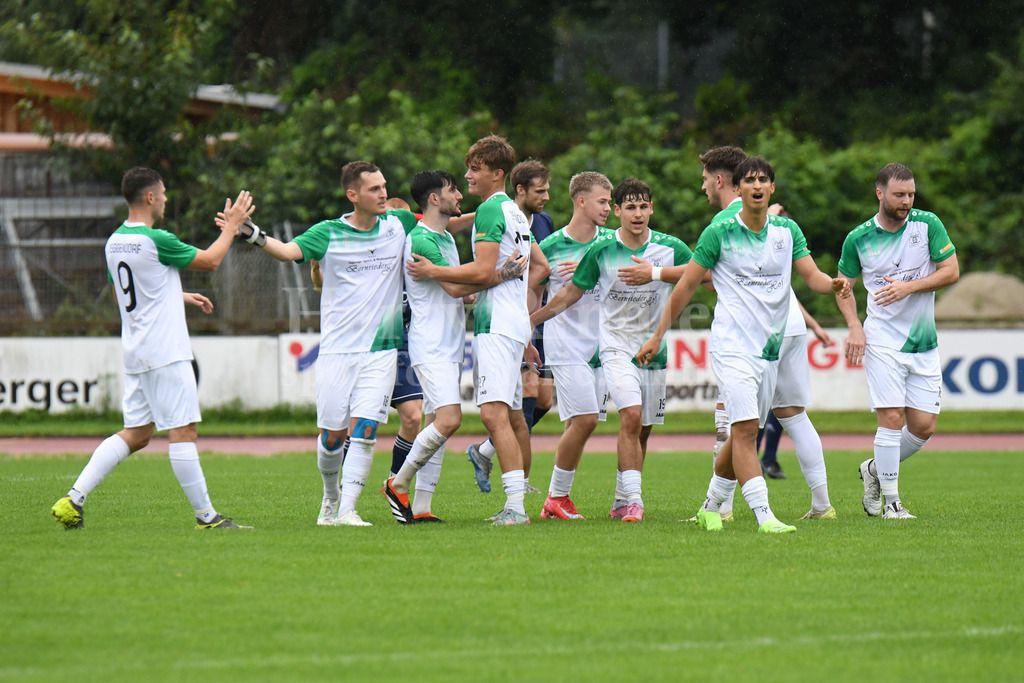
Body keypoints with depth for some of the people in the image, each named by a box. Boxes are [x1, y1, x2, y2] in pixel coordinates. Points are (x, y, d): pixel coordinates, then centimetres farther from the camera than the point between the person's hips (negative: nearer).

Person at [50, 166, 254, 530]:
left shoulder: (114, 243, 10)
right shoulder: (156, 241, -16)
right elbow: (210, 261, -4)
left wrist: (181, 297, 29)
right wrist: (230, 226, 12)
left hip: (134, 353, 8)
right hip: (165, 353, -8)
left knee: (136, 433, 10)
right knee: (183, 431, -3)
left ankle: (73, 499, 2)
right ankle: (206, 516, 1)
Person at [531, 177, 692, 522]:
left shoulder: (671, 248, -3)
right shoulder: (601, 250, -5)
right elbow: (570, 294, 8)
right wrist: (529, 320, 10)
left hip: (654, 350, 3)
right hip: (616, 347, -3)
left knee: (643, 429, 6)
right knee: (631, 416, -21)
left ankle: (621, 502, 21)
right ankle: (633, 500, -22)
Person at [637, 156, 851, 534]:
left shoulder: (788, 230, 8)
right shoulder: (720, 233, -4)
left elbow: (812, 276, 3)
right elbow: (686, 286, 2)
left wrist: (834, 284, -21)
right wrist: (657, 336, 4)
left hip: (770, 348, 5)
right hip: (732, 344, -5)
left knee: (742, 434, 12)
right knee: (745, 428, -18)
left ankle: (711, 507, 29)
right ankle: (764, 516, -24)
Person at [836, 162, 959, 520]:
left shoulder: (927, 224, -1)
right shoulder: (858, 239, -2)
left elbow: (951, 271, -3)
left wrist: (909, 286, -16)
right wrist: (855, 326, -7)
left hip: (924, 342, 3)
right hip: (883, 340, -3)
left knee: (924, 427, 2)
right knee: (892, 418, -13)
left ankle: (875, 469, 27)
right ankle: (890, 501, -1)